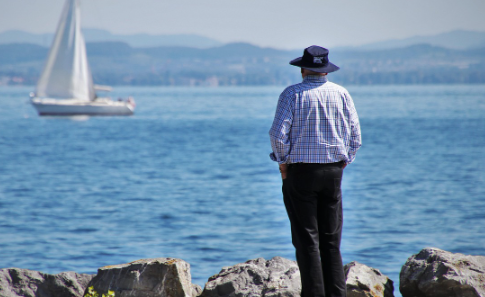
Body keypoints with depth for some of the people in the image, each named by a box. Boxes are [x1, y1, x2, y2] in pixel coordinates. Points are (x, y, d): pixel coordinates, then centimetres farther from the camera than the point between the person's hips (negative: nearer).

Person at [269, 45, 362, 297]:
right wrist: (342, 163, 12)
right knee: (331, 240, 9)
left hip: (300, 172, -3)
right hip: (333, 172, 3)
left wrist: (283, 163, -1)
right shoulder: (341, 94, 4)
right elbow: (355, 137, 3)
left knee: (307, 240, 0)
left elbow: (278, 134, -13)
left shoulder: (292, 94, -7)